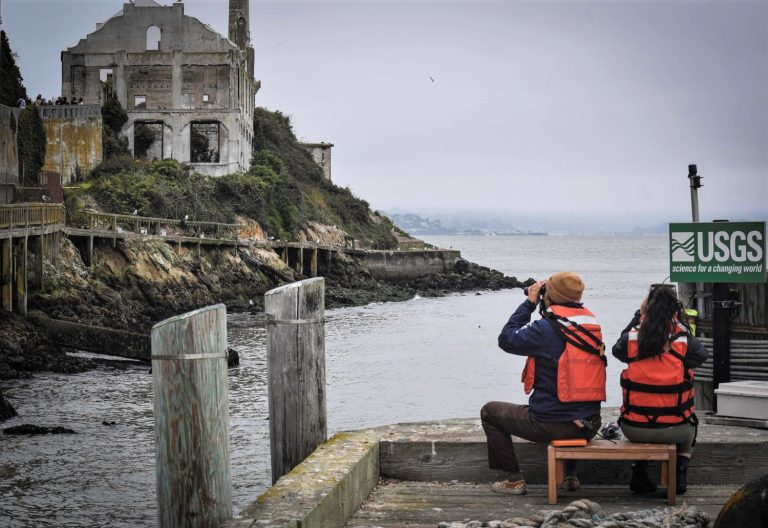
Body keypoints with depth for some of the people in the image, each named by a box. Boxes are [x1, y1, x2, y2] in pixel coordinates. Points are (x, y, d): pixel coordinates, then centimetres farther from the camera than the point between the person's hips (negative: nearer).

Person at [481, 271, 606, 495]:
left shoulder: (546, 328, -16)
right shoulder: (593, 324, 4)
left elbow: (506, 339, -3)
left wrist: (529, 302, 5)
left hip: (551, 424, -6)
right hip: (589, 426, 6)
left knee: (489, 411, 16)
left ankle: (514, 479, 15)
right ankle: (571, 474, 36)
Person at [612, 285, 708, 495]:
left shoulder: (631, 340, -10)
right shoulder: (684, 342, -14)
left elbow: (617, 349, 15)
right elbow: (702, 354, 9)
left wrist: (638, 315, 16)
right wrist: (678, 323, 8)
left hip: (634, 429, 1)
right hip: (674, 430, -1)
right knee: (689, 428, 37)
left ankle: (639, 475, 31)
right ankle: (680, 475, 22)